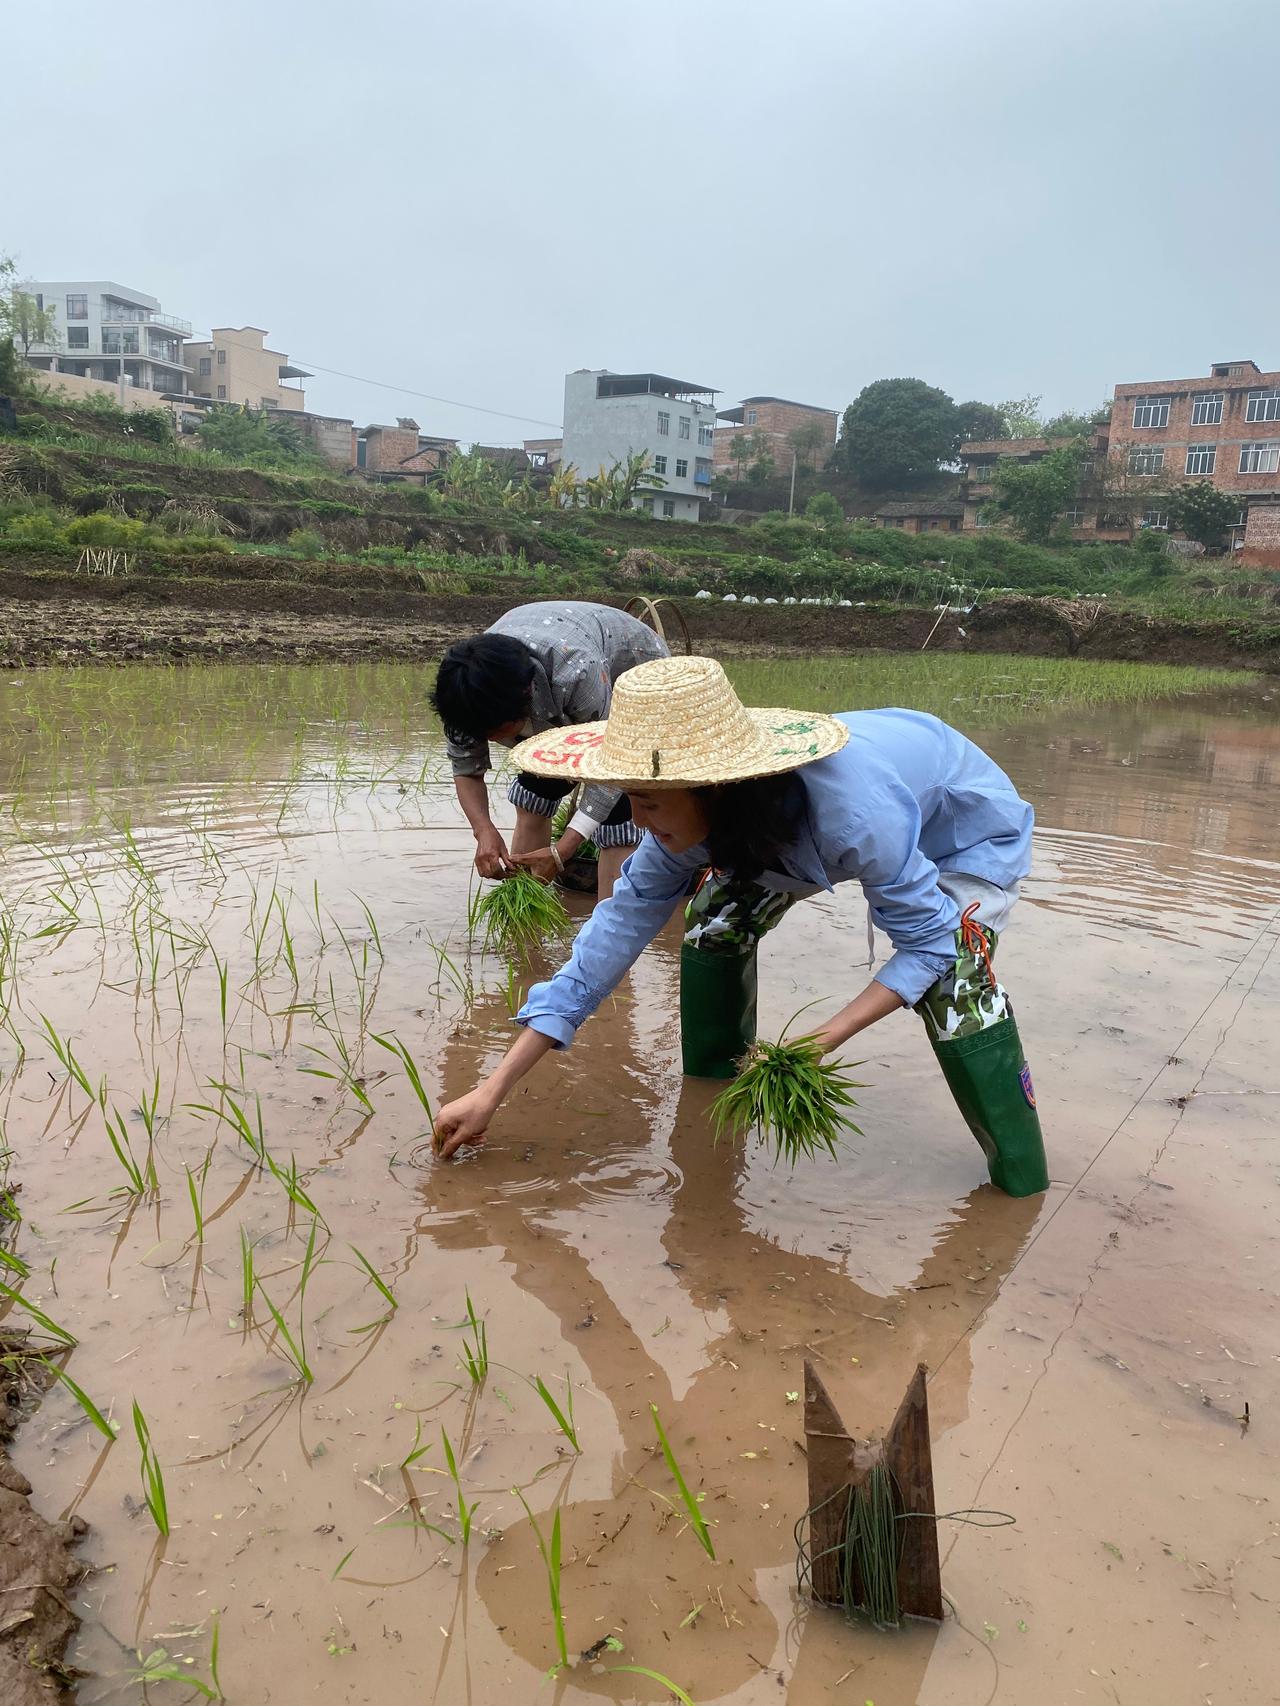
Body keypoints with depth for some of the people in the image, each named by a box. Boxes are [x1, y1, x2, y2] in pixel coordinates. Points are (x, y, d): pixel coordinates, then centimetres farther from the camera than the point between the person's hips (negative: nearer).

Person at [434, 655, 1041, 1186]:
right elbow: (615, 934, -20)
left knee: (951, 976, -30)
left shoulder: (852, 814, -45)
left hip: (972, 829, -6)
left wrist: (822, 1041, -41)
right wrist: (491, 1093, -21)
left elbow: (929, 941, -30)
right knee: (718, 916, -4)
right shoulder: (691, 816, -24)